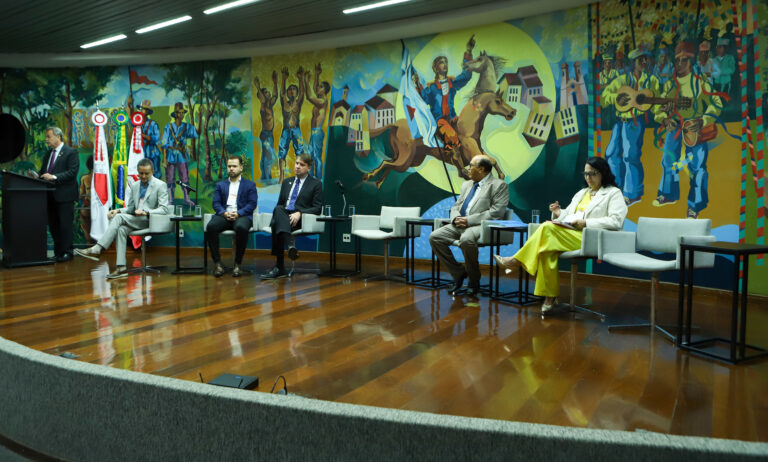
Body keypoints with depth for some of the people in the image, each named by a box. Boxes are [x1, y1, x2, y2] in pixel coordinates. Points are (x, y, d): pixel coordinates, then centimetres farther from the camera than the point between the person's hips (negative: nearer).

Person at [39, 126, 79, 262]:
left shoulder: (71, 152, -5)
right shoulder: (48, 154, 19)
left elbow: (72, 172, -15)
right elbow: (43, 171, 22)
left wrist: (54, 177, -23)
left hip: (64, 195, -8)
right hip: (51, 195, 8)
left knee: (65, 225, -4)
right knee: (53, 225, 10)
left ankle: (66, 252, 3)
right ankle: (57, 252, 18)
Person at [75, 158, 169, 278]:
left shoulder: (160, 185, -2)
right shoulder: (134, 186, 18)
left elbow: (164, 209, -10)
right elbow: (130, 208, 21)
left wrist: (145, 212, -25)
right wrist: (118, 210, -1)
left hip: (151, 221, -6)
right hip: (136, 221, 6)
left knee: (119, 217, -27)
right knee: (121, 229, -29)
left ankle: (97, 249, -31)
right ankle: (121, 267, -32)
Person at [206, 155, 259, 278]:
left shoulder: (250, 185, 15)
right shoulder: (220, 185, 23)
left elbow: (252, 204, 2)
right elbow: (216, 203, 11)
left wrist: (238, 213, -14)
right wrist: (224, 213, -11)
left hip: (241, 216, -2)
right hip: (224, 215, 3)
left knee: (241, 228, -39)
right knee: (210, 227, -31)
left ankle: (237, 264, -25)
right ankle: (217, 263, -22)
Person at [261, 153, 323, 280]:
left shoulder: (316, 184, 12)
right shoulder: (286, 182, 29)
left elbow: (317, 208, 3)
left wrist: (299, 213, -15)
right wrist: (279, 212, 0)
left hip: (301, 219, -4)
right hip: (283, 216, 4)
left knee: (277, 222, -37)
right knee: (278, 209, -35)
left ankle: (279, 267, -44)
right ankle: (289, 245, -52)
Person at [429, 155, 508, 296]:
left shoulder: (499, 185, 0)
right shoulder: (467, 185, 24)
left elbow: (496, 213, -12)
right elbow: (456, 206, 23)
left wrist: (469, 220, -17)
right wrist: (456, 218, -2)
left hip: (481, 226, -7)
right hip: (460, 225, 7)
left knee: (466, 239, -38)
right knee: (435, 237, -14)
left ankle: (474, 281, -15)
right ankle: (458, 273, 0)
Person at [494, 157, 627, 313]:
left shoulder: (614, 193, 7)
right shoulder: (582, 193, 30)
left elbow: (616, 221, -8)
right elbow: (569, 214, 29)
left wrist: (586, 223, -15)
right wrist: (559, 213, 5)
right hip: (569, 233, 6)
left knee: (548, 228, -29)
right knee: (547, 249, -29)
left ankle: (516, 261, -20)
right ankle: (550, 297, -25)